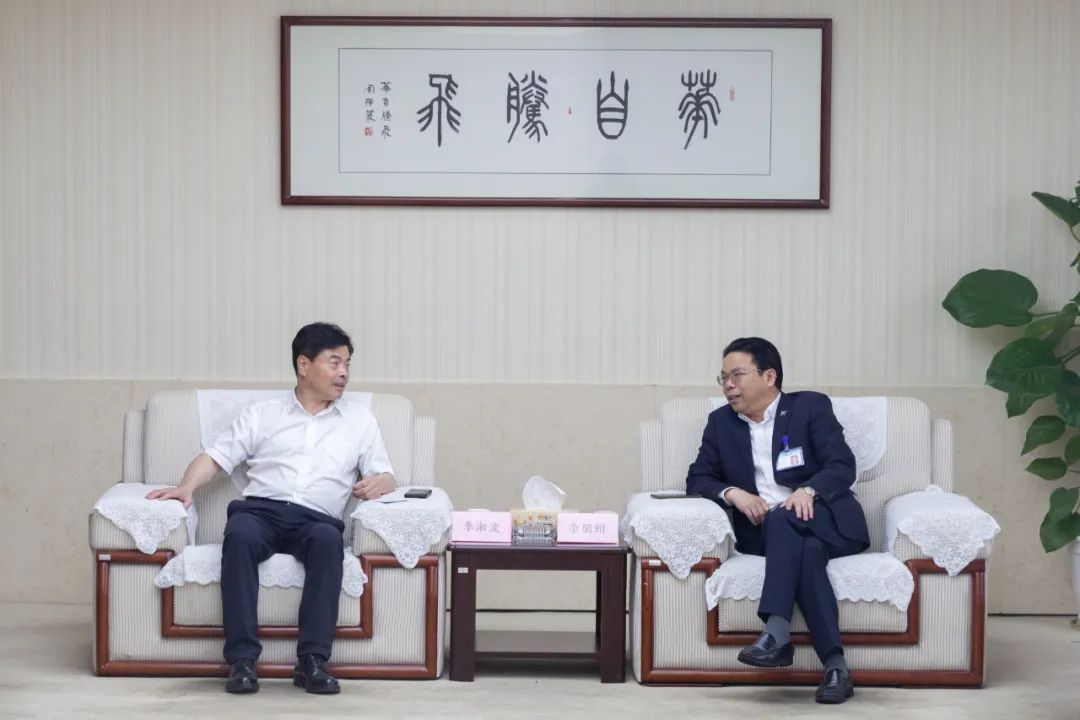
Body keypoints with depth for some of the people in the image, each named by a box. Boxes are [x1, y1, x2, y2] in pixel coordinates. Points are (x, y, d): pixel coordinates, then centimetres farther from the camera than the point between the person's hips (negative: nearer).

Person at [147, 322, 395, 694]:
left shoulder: (360, 419, 22)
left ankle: (312, 661, -37)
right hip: (261, 509, 0)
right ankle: (242, 659, -35)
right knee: (239, 535, -36)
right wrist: (187, 487, -7)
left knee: (328, 540, -37)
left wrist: (376, 483, -8)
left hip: (317, 519, 0)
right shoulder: (262, 414, 20)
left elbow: (385, 475, 18)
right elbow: (215, 457, 14)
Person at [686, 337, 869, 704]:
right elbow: (698, 479, 9)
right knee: (806, 552, -33)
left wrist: (807, 491, -28)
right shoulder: (721, 422, 15)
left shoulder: (811, 406, 4)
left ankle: (777, 634, -45)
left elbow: (843, 466, -7)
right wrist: (733, 493, -13)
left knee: (784, 519, -35)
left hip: (825, 522, -2)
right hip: (763, 531, 2)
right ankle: (835, 664, -40)